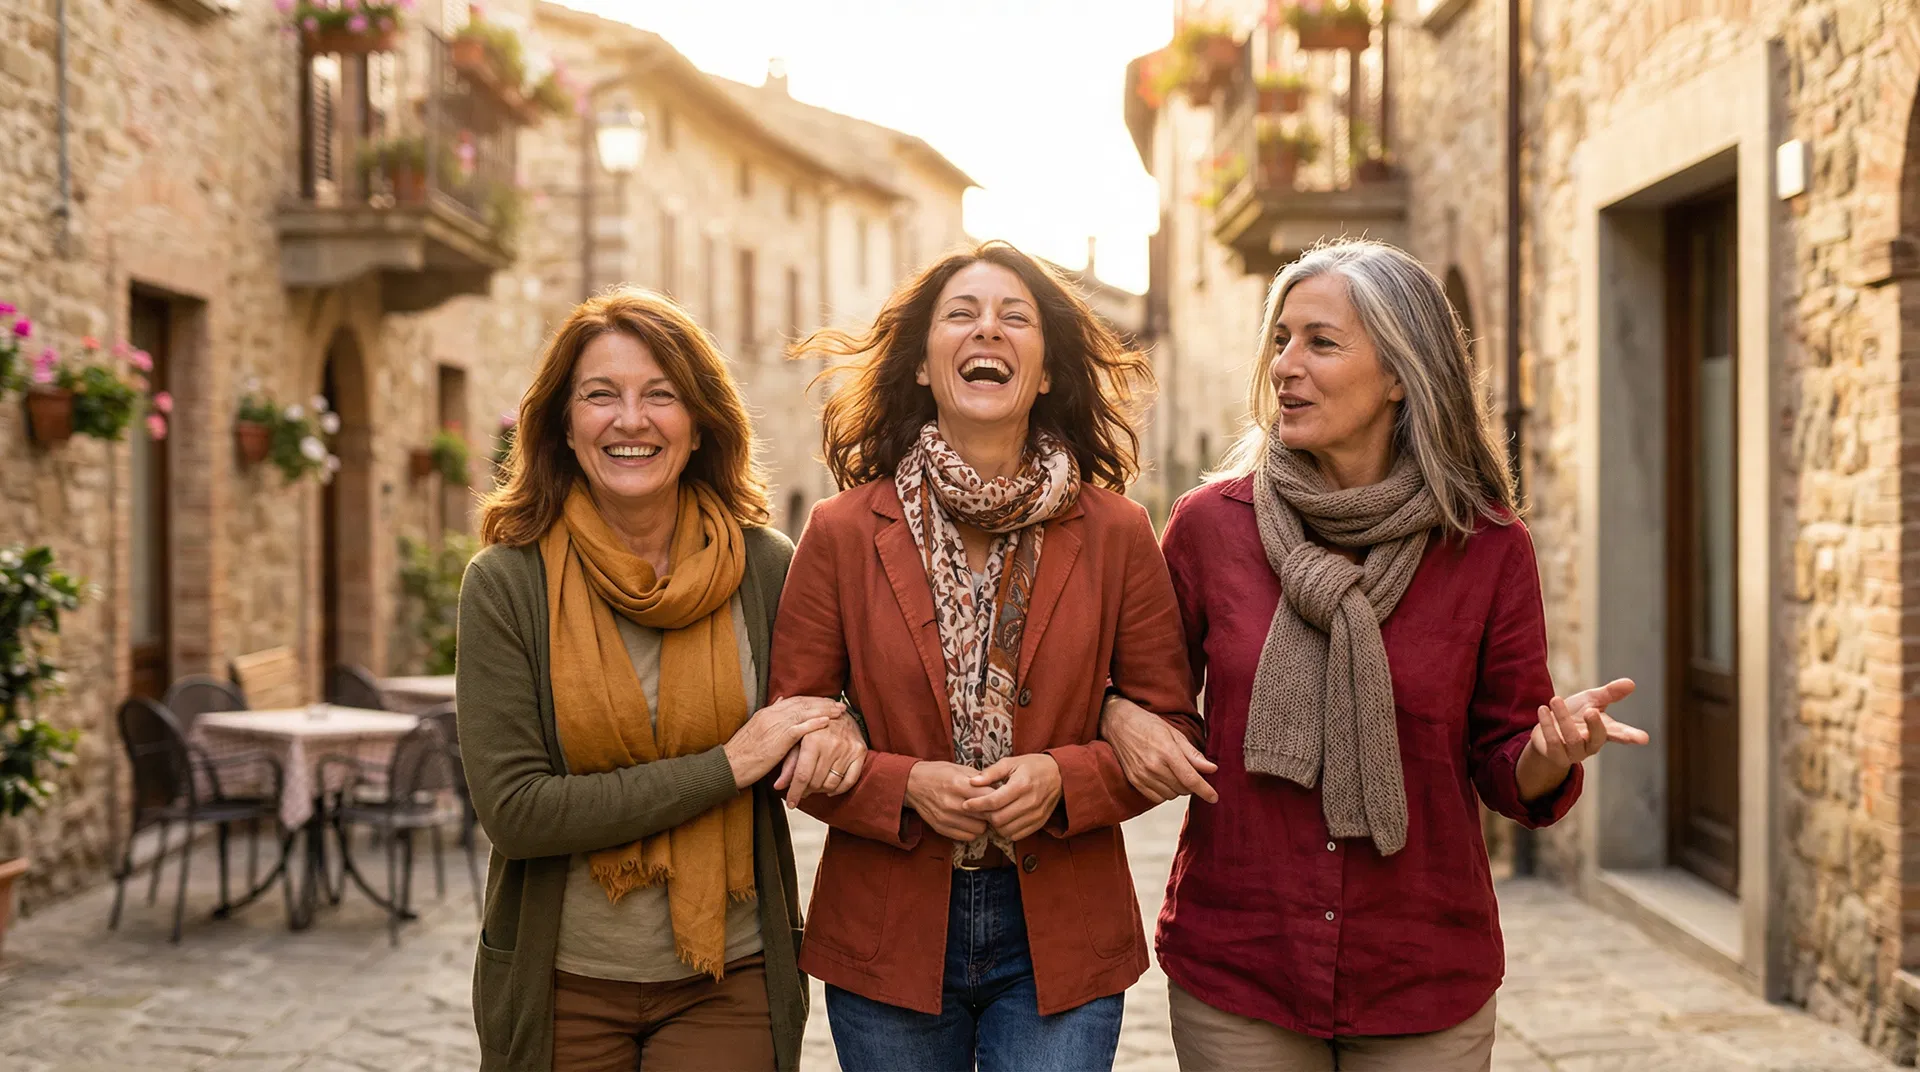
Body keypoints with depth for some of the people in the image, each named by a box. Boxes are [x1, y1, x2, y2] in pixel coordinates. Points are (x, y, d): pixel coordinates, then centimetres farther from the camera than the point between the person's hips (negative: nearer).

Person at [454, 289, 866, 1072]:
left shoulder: (765, 567, -4)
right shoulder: (507, 583, -9)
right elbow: (512, 809, -16)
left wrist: (838, 729, -11)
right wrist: (725, 766, -18)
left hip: (727, 981, 1)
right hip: (564, 986, -1)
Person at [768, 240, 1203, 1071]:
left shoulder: (1115, 533, 0)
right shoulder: (843, 533, -2)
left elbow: (1173, 729, 3)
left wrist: (1065, 779, -15)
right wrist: (905, 785, -16)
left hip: (1060, 941, 0)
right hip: (888, 937, 0)